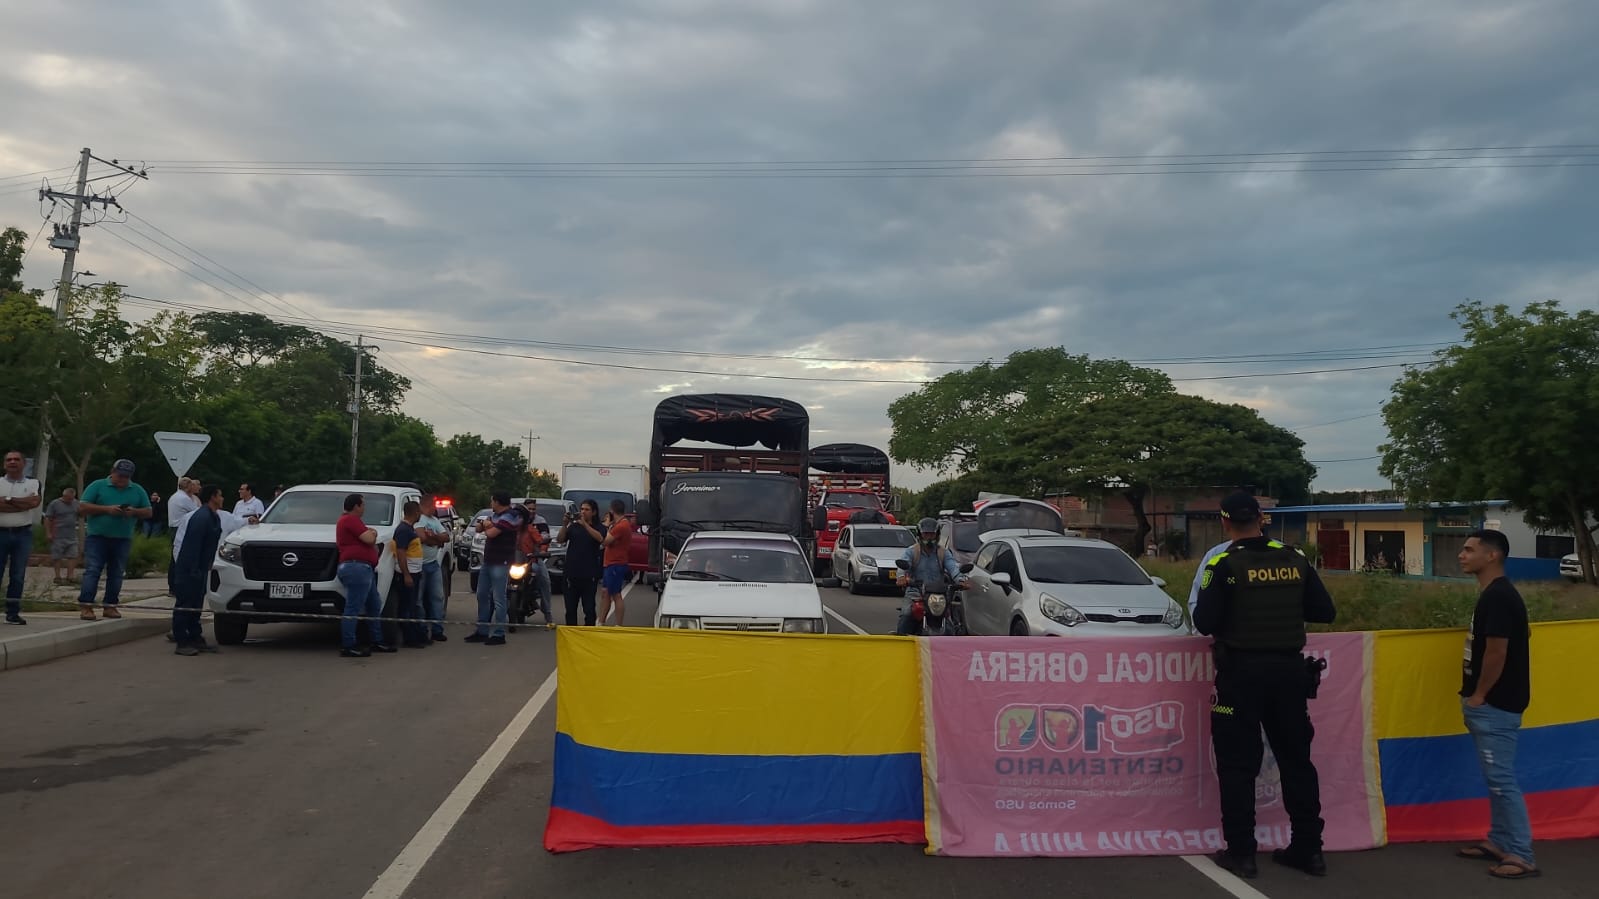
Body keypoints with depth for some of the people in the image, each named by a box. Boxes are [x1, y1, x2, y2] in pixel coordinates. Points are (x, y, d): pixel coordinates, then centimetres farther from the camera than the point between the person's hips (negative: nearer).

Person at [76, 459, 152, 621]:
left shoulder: (138, 491, 11)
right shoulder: (97, 486, 2)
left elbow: (148, 512, 11)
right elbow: (82, 508, -4)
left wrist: (134, 512, -11)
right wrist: (106, 509, -16)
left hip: (123, 539, 3)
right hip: (97, 537, -3)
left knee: (116, 574, 6)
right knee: (92, 571, -8)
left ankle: (110, 606, 12)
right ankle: (86, 606, -10)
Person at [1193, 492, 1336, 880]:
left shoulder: (1225, 564, -11)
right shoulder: (1294, 559, 1)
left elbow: (1204, 623, -14)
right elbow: (1325, 612, 5)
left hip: (1242, 672, -4)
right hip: (1289, 669, 4)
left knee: (1238, 764, 5)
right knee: (1296, 759, 15)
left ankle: (1241, 852, 9)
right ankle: (1308, 848, 22)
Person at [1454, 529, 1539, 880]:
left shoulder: (1498, 596, -19)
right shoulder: (1495, 594, 12)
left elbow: (1497, 652, -22)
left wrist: (1478, 696, -13)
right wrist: (1475, 695, 18)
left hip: (1494, 705, -10)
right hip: (1492, 703, 10)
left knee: (1502, 779, -5)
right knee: (1497, 777, 15)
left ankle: (1522, 855, 2)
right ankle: (1498, 841, 24)